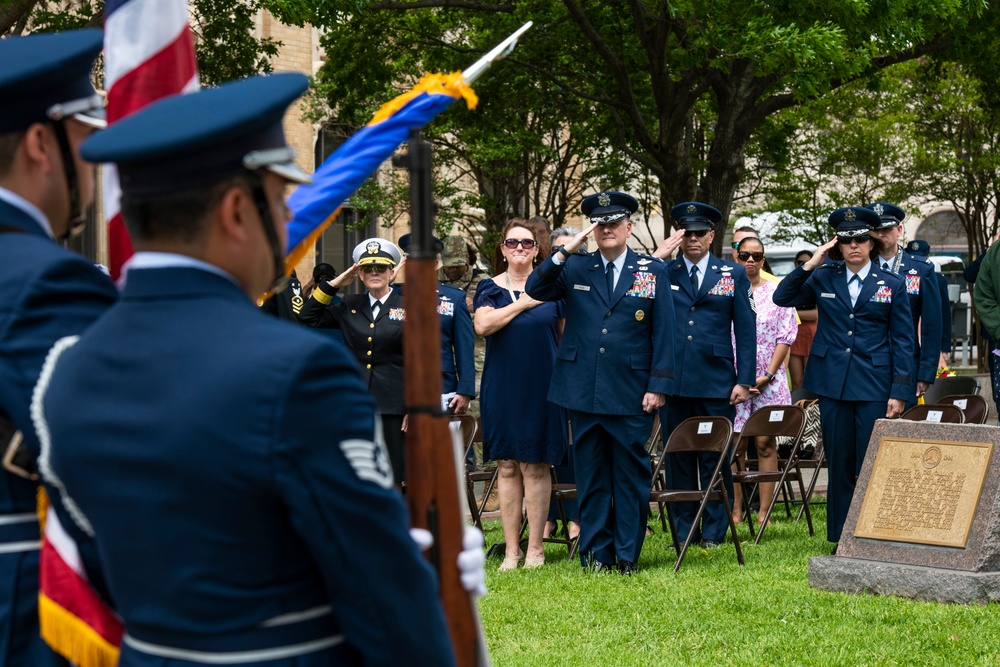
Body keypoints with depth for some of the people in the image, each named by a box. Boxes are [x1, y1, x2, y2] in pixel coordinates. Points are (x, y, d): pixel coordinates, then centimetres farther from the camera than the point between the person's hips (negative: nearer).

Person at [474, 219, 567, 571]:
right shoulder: (490, 288, 7)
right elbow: (483, 325, -12)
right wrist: (524, 303, -10)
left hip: (541, 387, -1)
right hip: (502, 388, 1)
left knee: (535, 466, -1)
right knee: (508, 467, 3)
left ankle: (535, 548, 5)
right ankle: (511, 549, 7)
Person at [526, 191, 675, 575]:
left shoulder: (652, 271, 6)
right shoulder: (574, 268, 8)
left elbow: (663, 333, 3)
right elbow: (535, 290, -6)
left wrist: (659, 385, -4)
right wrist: (565, 251, -15)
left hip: (632, 395, -1)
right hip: (584, 393, 1)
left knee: (631, 475, 2)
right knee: (591, 476, 6)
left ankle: (627, 555, 9)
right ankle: (595, 553, 13)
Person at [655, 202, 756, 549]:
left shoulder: (733, 275, 8)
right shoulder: (663, 273, 10)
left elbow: (746, 330, 6)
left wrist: (744, 380, -3)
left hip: (716, 382, -1)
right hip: (672, 382, 1)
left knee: (715, 459, 2)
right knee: (677, 459, 6)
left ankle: (714, 531, 9)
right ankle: (683, 531, 13)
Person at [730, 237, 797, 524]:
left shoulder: (777, 293, 7)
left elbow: (786, 337, 2)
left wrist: (768, 375, -7)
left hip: (768, 379, 0)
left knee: (765, 443, -2)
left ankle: (765, 511, 0)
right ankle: (735, 511, 1)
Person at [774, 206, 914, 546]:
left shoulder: (892, 284, 3)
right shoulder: (824, 278, 8)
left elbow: (903, 341, 2)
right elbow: (783, 298, 5)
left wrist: (899, 391, -4)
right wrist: (809, 265, -6)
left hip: (874, 387, -2)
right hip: (833, 385, 2)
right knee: (839, 466, 7)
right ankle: (841, 540, 15)